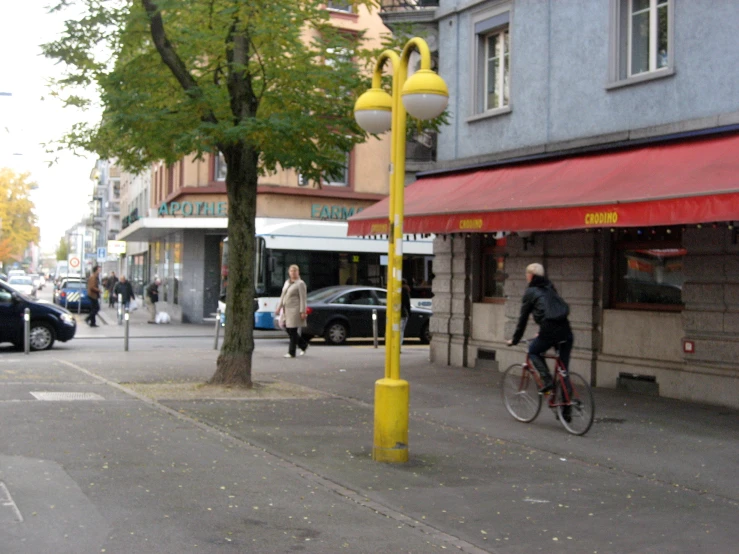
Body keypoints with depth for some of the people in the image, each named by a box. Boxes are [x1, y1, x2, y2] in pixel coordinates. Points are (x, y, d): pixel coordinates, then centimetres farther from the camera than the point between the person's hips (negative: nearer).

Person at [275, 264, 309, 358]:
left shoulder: (300, 283, -7)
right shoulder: (287, 282, 16)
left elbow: (303, 298, -12)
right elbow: (282, 296, 20)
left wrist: (302, 312, -17)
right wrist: (279, 307, 15)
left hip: (294, 310, -8)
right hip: (286, 310, 8)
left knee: (292, 331, -5)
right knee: (288, 329, 8)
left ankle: (291, 353, 1)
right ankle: (304, 345, 25)